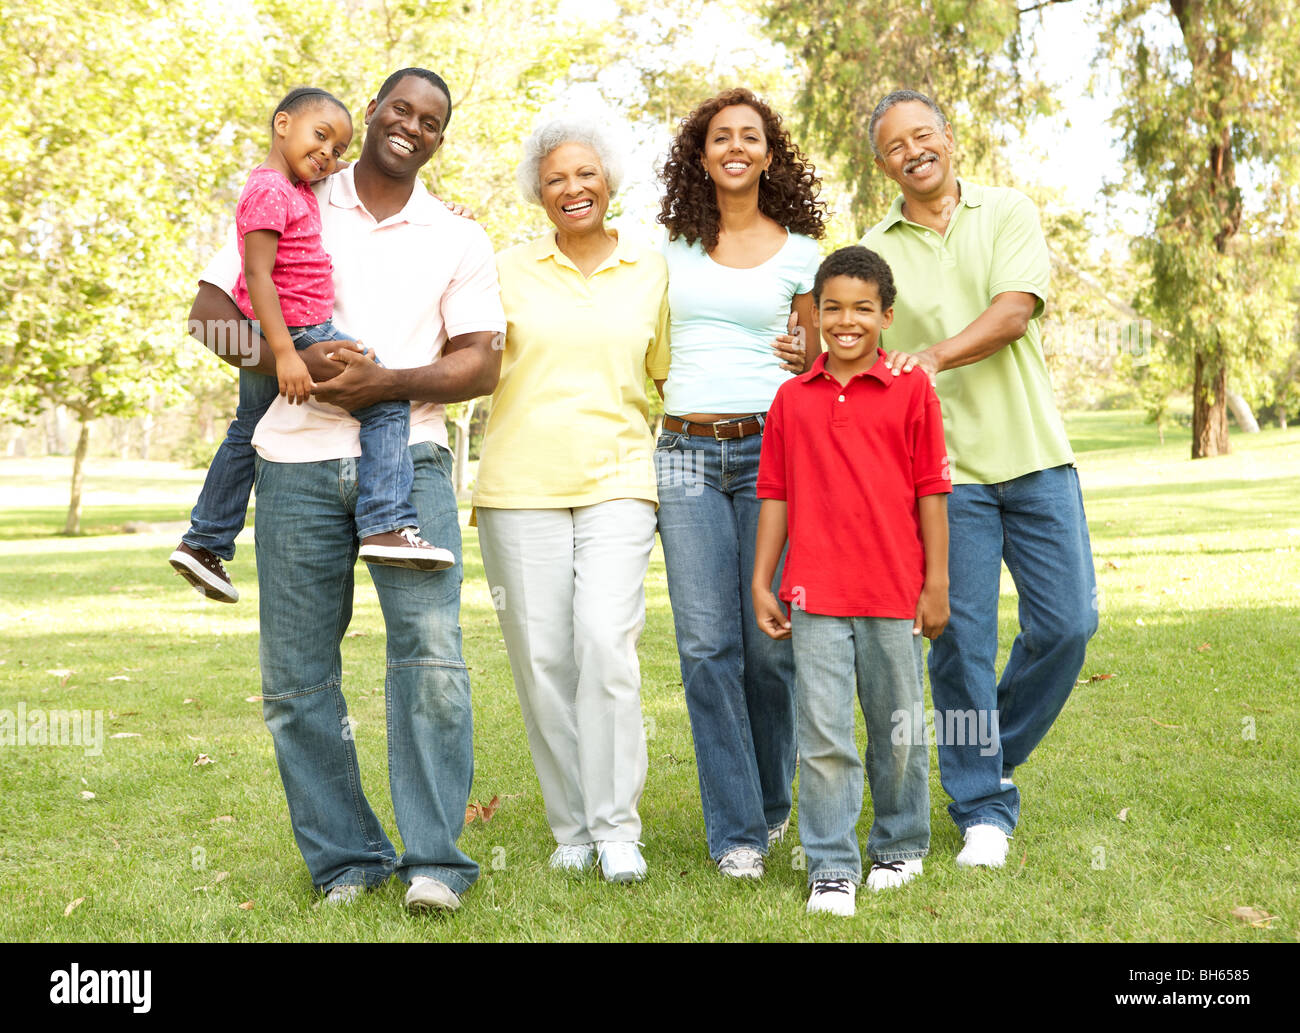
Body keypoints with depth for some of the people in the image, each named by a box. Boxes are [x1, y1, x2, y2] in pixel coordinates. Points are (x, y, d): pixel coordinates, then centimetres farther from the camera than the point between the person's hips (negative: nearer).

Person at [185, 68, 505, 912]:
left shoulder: (459, 240, 13)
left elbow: (481, 364, 4)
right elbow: (210, 312, 7)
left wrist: (385, 383, -13)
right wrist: (289, 363, -11)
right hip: (298, 462, 1)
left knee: (432, 649, -14)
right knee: (297, 675, 2)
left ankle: (435, 859, -7)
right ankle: (344, 858, 14)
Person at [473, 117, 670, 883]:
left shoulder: (652, 272, 12)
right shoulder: (509, 271, 9)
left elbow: (671, 374, 20)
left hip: (617, 482, -1)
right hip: (521, 487, 1)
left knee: (607, 642, -16)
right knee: (542, 656, 0)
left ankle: (617, 828, -4)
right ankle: (572, 827, 14)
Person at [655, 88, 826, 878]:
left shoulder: (799, 251, 9)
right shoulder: (670, 246, 12)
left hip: (769, 449, -1)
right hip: (686, 453, 1)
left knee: (772, 640, -1)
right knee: (707, 643, -4)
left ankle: (774, 798, 22)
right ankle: (736, 829, 4)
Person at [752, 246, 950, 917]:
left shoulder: (912, 392, 0)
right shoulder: (792, 399, 7)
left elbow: (931, 492, 1)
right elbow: (775, 495, 10)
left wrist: (936, 584, 0)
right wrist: (760, 583, 7)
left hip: (895, 593, -1)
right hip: (815, 595, 1)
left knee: (898, 731, 12)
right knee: (823, 735, -2)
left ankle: (899, 848, 30)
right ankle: (831, 868, 8)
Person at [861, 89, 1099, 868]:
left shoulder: (1009, 213, 5)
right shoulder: (873, 254, 7)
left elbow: (1015, 312, -11)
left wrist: (937, 354, -27)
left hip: (1034, 453, 1)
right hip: (944, 467, -1)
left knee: (1067, 622, 2)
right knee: (962, 636, -2)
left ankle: (999, 753, 25)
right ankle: (982, 805, 12)